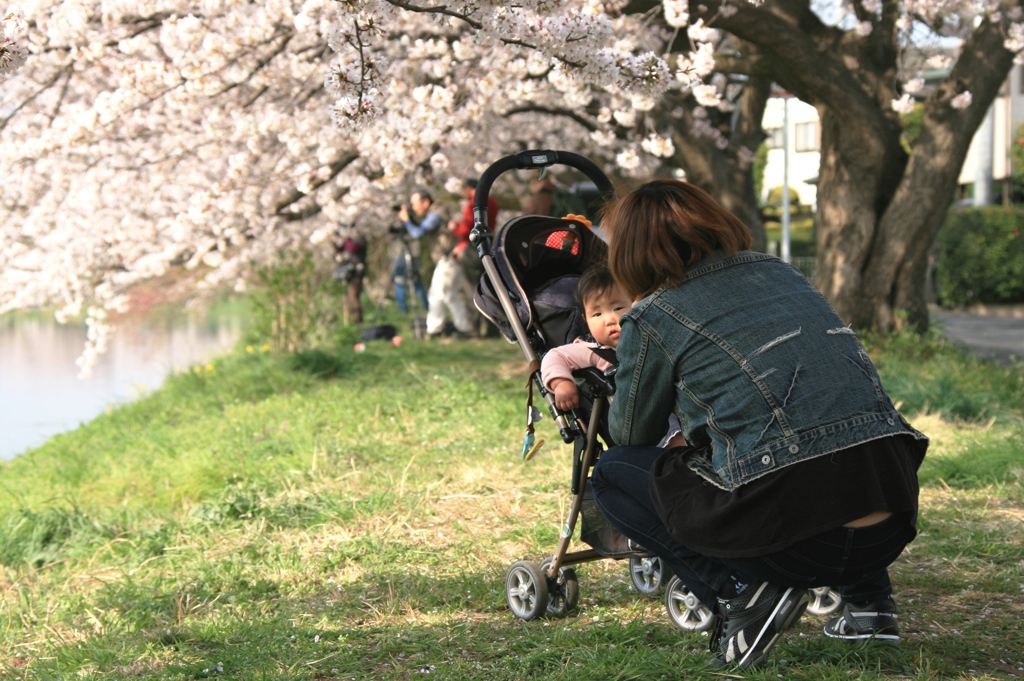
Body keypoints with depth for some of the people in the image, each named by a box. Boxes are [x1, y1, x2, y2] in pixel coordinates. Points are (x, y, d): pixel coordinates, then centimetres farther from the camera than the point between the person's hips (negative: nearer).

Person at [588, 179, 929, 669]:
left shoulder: (653, 318, 2)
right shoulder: (782, 274, 18)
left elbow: (630, 435, 16)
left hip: (794, 544, -6)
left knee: (612, 473, 16)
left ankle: (739, 595, 0)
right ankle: (867, 597, 23)